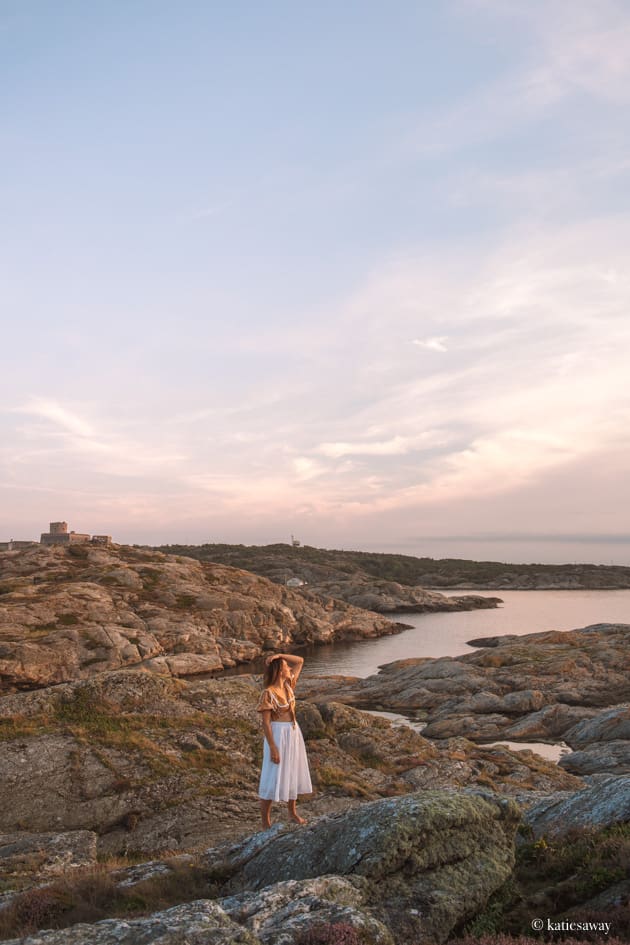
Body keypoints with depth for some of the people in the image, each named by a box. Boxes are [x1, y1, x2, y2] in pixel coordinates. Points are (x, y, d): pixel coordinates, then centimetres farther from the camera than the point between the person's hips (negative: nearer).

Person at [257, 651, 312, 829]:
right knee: (273, 778, 0)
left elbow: (300, 661, 5)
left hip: (294, 734, 8)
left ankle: (292, 812, 37)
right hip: (278, 736, -8)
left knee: (293, 773, 19)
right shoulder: (268, 693, -20)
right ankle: (266, 823, 11)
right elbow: (265, 722, -19)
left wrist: (279, 655, -10)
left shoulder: (288, 685, 0)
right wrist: (273, 748, -20)